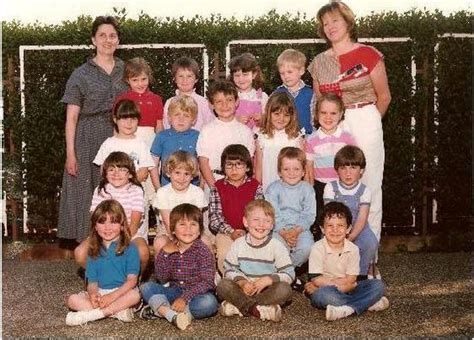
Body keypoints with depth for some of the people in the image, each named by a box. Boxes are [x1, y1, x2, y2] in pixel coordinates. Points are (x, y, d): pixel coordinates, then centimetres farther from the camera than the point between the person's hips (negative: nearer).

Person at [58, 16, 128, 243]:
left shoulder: (125, 70, 10)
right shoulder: (81, 75, 1)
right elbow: (71, 117, -2)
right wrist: (70, 153, -9)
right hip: (89, 141, -2)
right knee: (88, 193, -1)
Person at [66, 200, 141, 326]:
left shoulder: (129, 249, -2)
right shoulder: (94, 252, 11)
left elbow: (132, 280, -10)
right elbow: (92, 281, 5)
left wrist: (112, 296, -23)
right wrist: (93, 293, -19)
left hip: (122, 292, -3)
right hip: (100, 293, 4)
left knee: (135, 295, -36)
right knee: (73, 300, -20)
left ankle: (90, 314, -32)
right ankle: (118, 311, -27)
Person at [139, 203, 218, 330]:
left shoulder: (203, 251, -9)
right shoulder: (170, 249, 4)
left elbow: (206, 282, -19)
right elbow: (162, 278, 0)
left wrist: (184, 298, -30)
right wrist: (164, 253, -11)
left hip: (197, 294, -4)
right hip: (175, 292, 4)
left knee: (209, 303, -36)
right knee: (146, 287, -15)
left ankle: (160, 309, -28)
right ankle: (174, 315, -36)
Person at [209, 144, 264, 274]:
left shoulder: (255, 186, 5)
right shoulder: (217, 187, 4)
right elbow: (215, 216, -4)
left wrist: (247, 232, -18)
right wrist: (231, 232, -17)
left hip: (249, 233, 0)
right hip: (225, 232, 0)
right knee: (224, 256, -23)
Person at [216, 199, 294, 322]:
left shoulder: (277, 246, -5)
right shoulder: (238, 244, 0)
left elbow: (289, 274, -8)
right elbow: (229, 269, 2)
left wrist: (267, 280, -21)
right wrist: (242, 282, -18)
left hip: (268, 290, -1)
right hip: (244, 288, 1)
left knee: (284, 289, -31)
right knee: (223, 285, -23)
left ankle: (239, 305, -28)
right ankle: (257, 309, -29)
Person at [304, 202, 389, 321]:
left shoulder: (353, 249, -1)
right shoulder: (318, 248, -8)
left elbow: (351, 280, -7)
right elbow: (316, 279, -14)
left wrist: (325, 283, -17)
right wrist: (341, 283, -14)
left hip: (346, 291, 4)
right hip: (326, 292, -3)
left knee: (378, 285, -14)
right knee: (323, 293, -39)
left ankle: (347, 309, -31)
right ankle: (368, 303, -26)